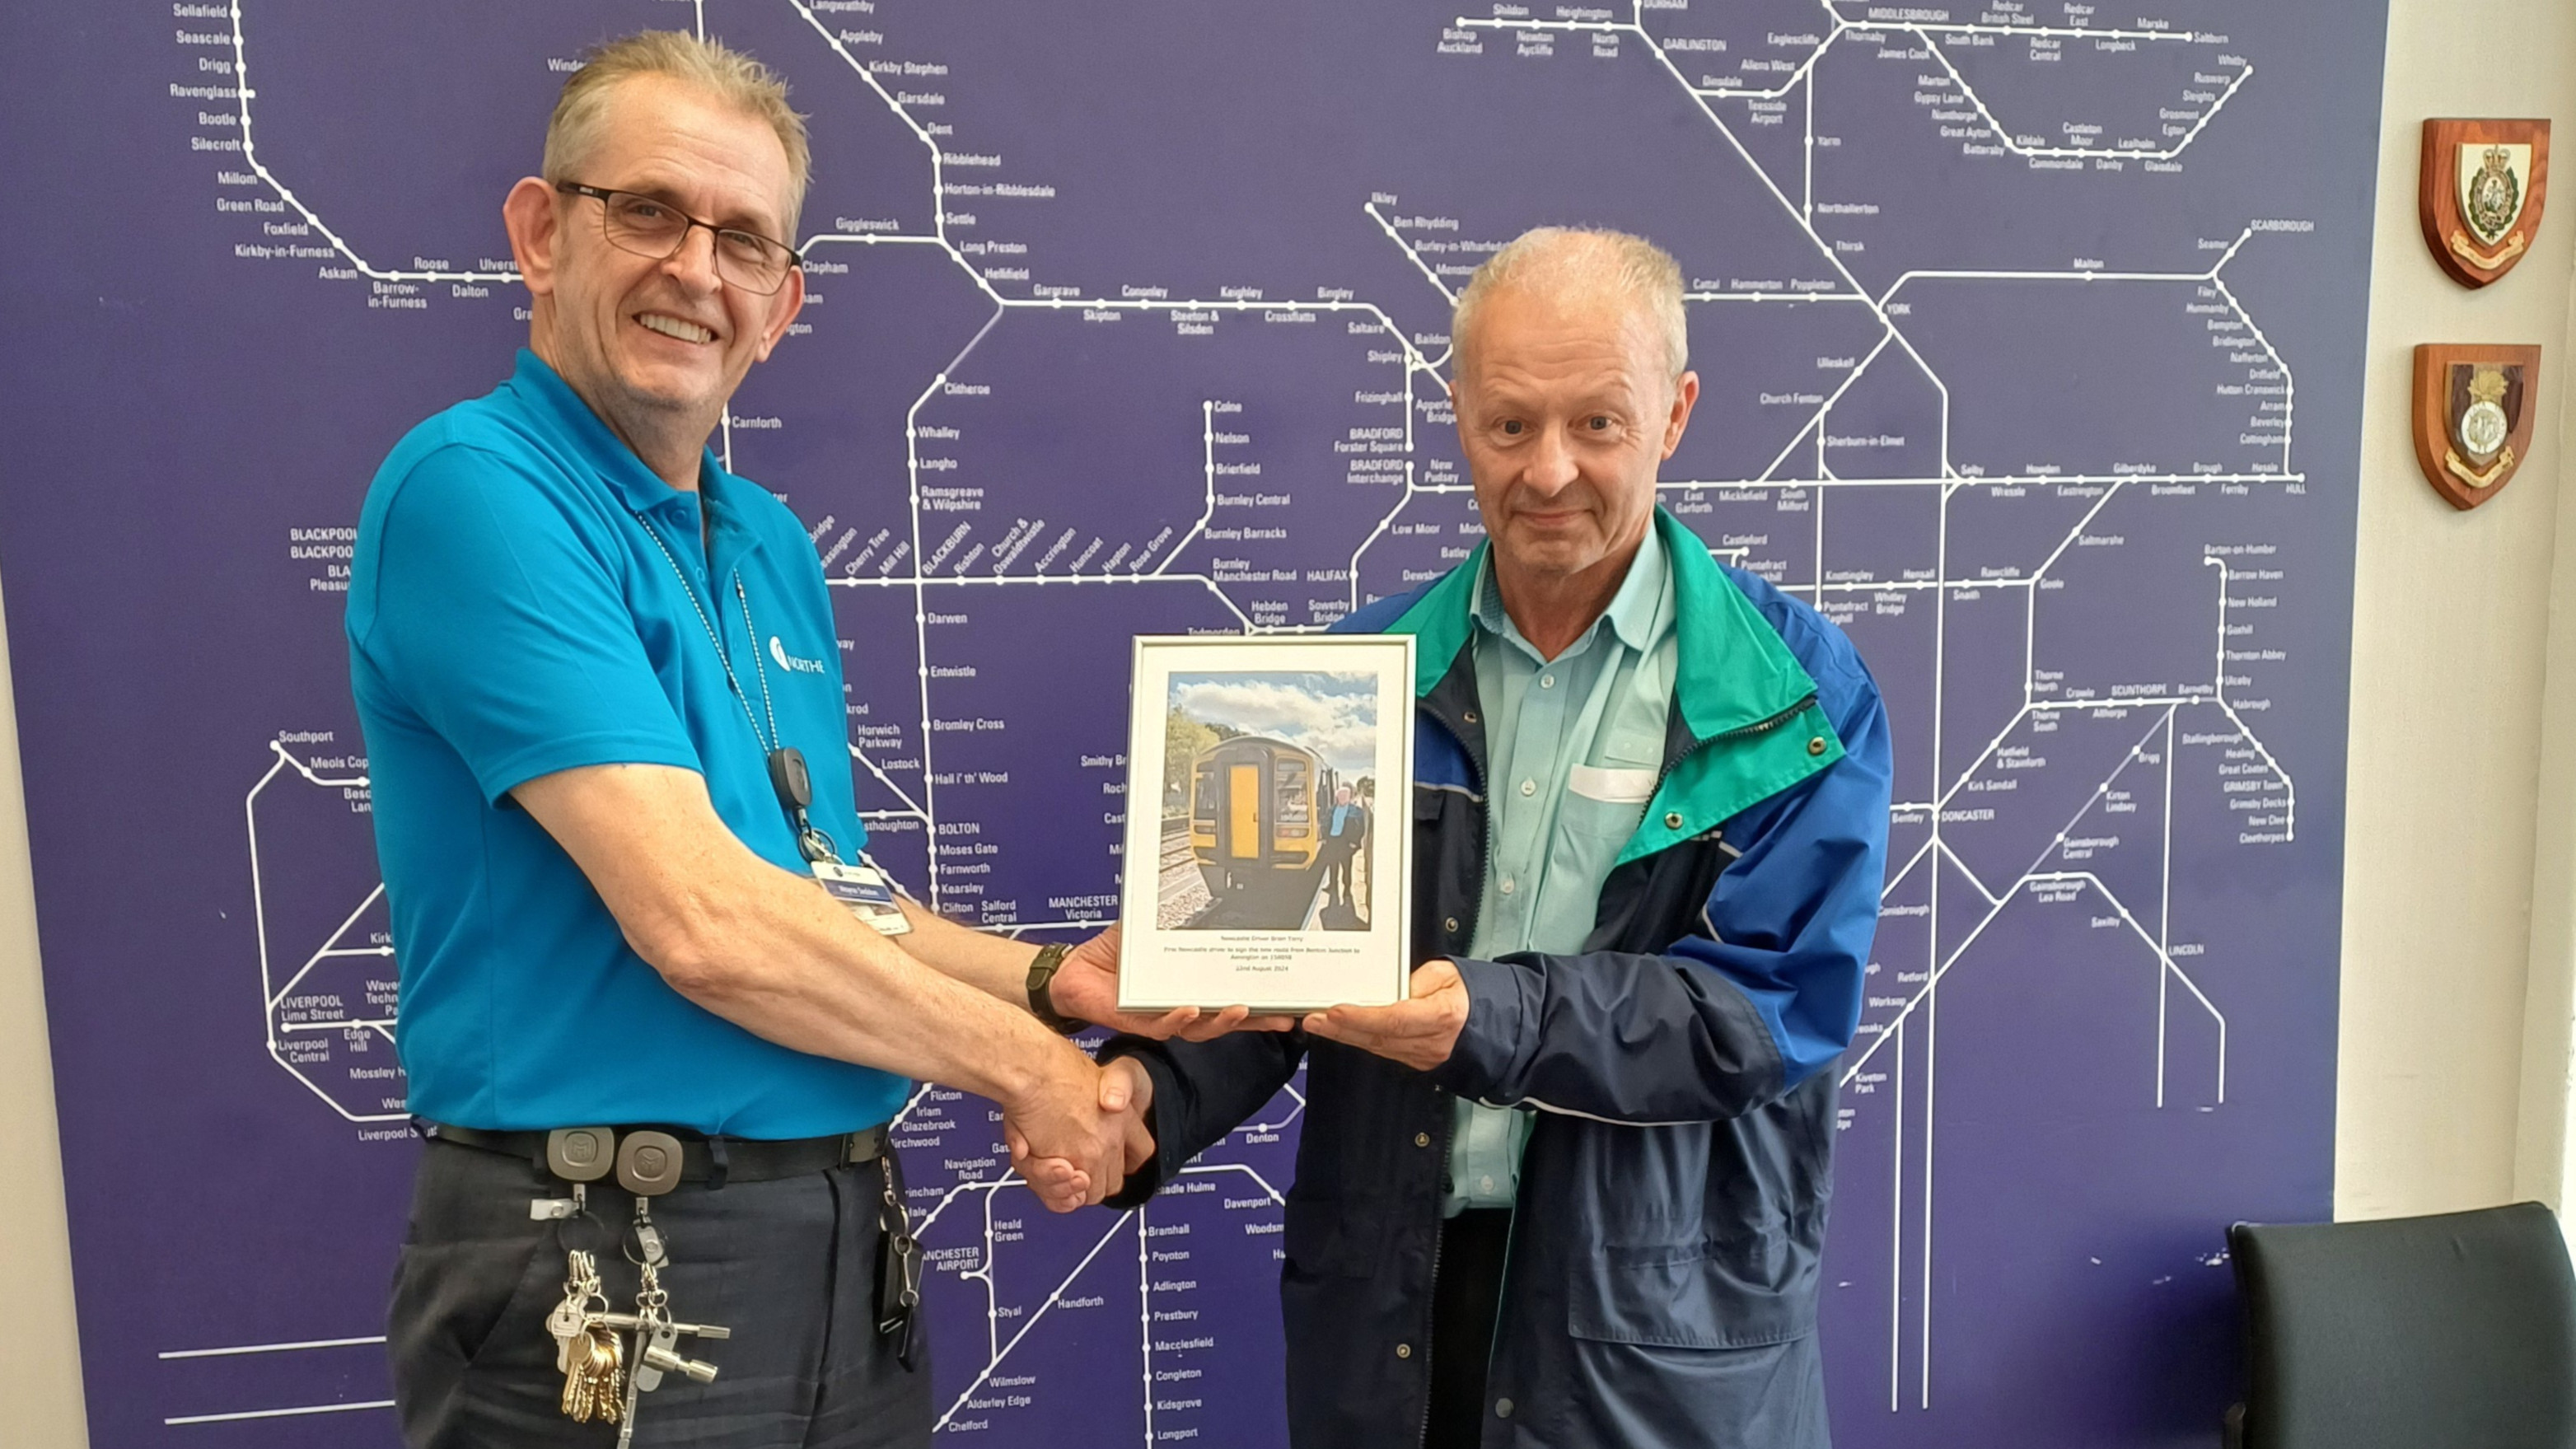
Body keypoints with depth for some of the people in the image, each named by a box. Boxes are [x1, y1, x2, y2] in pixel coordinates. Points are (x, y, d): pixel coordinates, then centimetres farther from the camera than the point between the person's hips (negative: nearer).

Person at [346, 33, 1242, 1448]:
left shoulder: (773, 546, 9)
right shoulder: (471, 486, -15)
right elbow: (703, 922, -24)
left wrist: (1048, 979, 1)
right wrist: (1020, 1058, -12)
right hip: (611, 1282, -7)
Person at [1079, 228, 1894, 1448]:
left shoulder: (1795, 697, -7)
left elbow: (1775, 1006, -14)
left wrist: (1495, 1019, -28)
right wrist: (1152, 1087, -19)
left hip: (1663, 1321, -2)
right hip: (1382, 1296, 3)